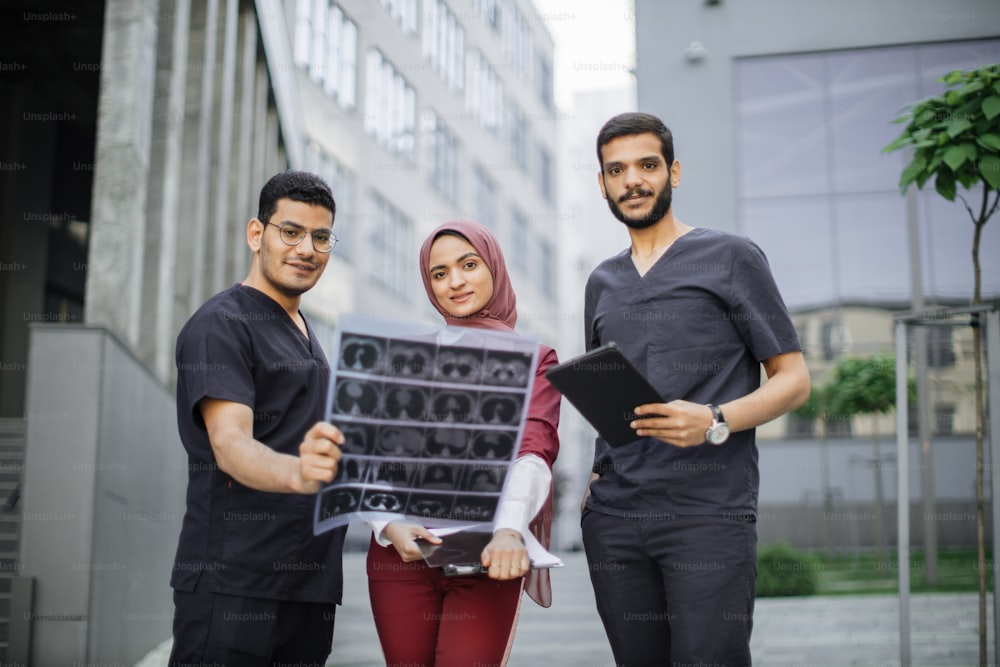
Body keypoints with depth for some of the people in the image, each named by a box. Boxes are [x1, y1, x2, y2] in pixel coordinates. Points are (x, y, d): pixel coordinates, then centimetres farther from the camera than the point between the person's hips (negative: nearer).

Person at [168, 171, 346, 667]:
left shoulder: (305, 334, 21)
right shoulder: (220, 324, -7)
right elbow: (229, 445, -21)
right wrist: (297, 473, -42)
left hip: (310, 584, 8)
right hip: (233, 584, -8)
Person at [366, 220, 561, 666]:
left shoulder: (533, 358, 7)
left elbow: (534, 451, -10)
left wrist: (509, 529, -28)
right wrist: (391, 523, -15)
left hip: (485, 557, -2)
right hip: (402, 550, 2)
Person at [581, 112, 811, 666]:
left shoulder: (731, 258, 4)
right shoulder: (602, 282, 19)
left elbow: (794, 379, 2)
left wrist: (714, 422, -16)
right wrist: (599, 477, 7)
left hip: (709, 511, -4)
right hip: (612, 517, 5)